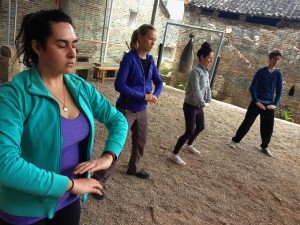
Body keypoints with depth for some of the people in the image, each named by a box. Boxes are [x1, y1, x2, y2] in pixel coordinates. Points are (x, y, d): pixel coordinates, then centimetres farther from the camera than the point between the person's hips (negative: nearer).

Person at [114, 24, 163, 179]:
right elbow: (119, 85, -23)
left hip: (142, 109, 7)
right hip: (126, 109, -7)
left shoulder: (150, 60, 3)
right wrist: (143, 96, -22)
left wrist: (155, 95, -10)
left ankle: (135, 168, 43)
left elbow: (158, 82, 11)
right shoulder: (130, 57, -17)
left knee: (141, 140, 20)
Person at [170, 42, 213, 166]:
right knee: (189, 131, -7)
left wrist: (208, 101, -1)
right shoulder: (196, 71, -20)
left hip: (199, 106, 9)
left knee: (200, 127, 23)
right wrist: (203, 103, -18)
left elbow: (208, 87, 11)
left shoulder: (206, 71, 8)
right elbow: (196, 91, -26)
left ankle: (188, 146, 45)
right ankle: (174, 154, 6)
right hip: (190, 106, -9)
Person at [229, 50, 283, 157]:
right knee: (247, 122, 0)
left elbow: (279, 91, 8)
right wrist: (256, 101, -15)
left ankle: (264, 147, 24)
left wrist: (275, 104, -1)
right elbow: (252, 87, -8)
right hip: (257, 103, -3)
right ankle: (235, 140, 13)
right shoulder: (261, 71, -7)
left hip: (269, 105, 3)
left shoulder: (278, 74, 3)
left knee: (268, 127, 6)